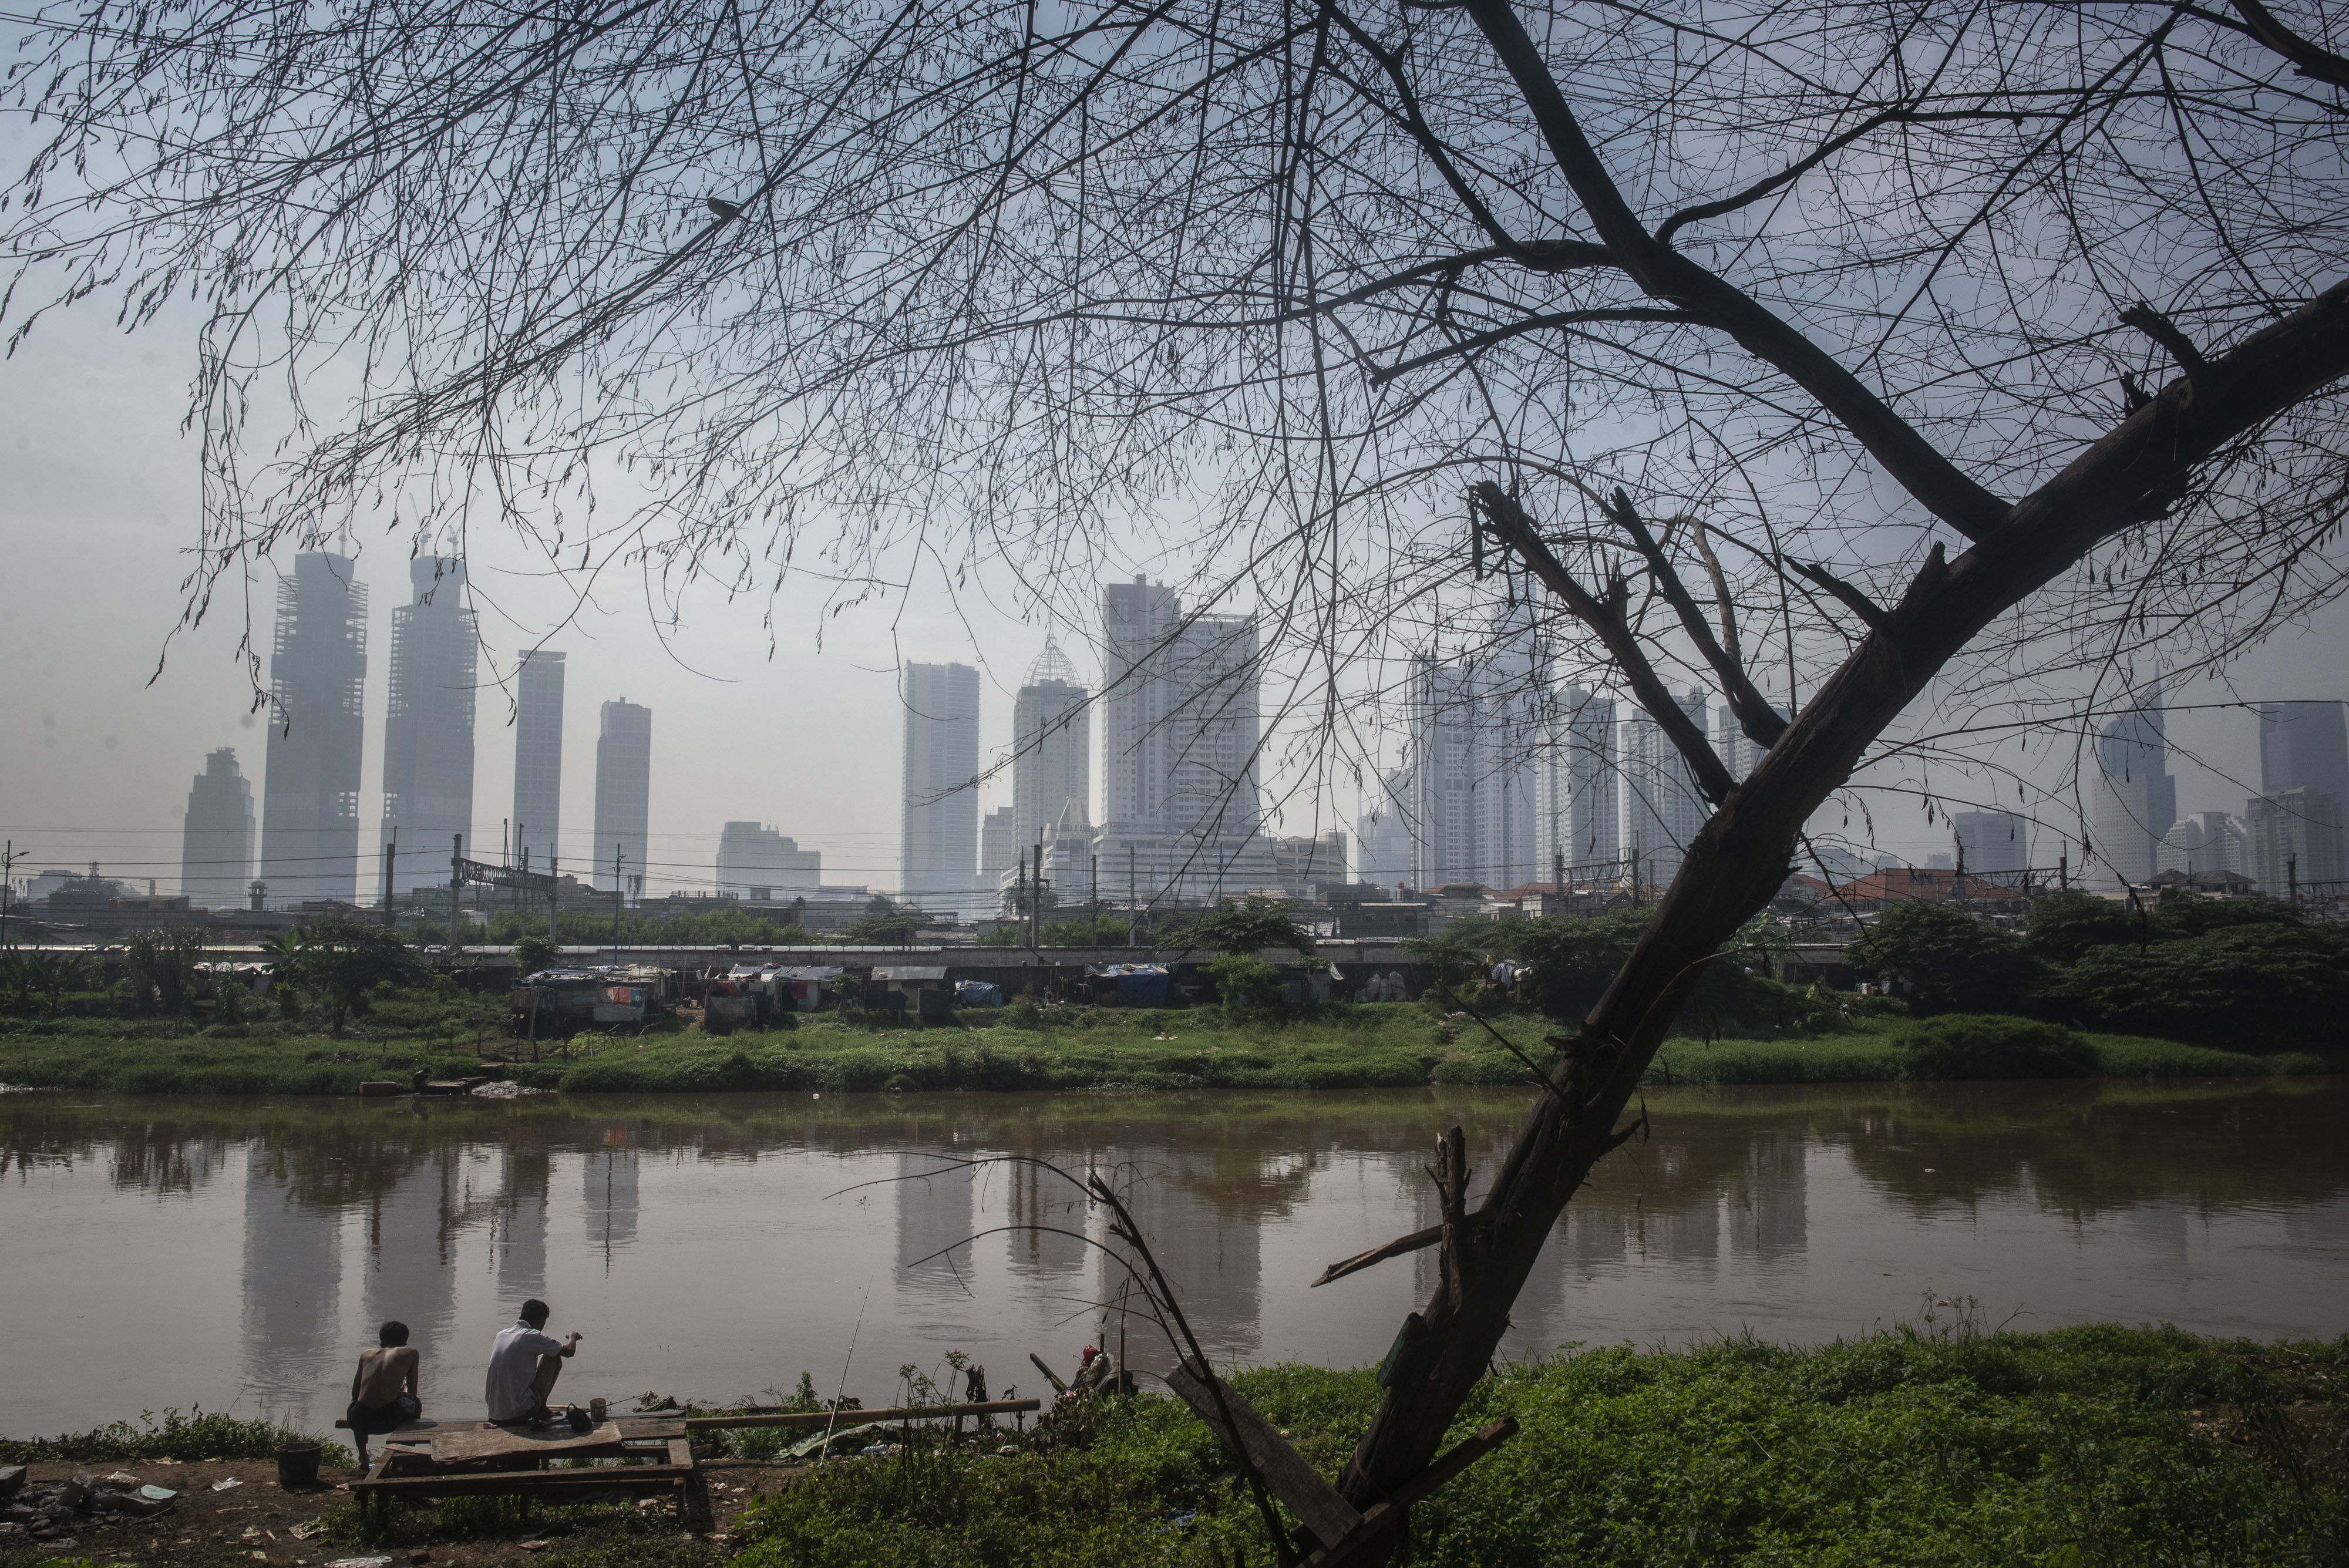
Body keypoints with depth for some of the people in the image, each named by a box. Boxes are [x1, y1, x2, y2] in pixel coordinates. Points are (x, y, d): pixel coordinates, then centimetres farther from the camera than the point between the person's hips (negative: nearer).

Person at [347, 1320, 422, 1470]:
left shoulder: (366, 1354, 21)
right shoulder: (410, 1353, 15)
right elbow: (413, 1392, 18)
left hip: (360, 1422, 3)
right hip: (389, 1421, -3)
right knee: (416, 1404, 33)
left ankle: (363, 1459, 41)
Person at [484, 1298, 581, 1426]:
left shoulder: (501, 1335, 11)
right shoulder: (532, 1336, -11)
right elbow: (569, 1351, -1)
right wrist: (572, 1338, 22)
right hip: (521, 1410, -7)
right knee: (555, 1358, 8)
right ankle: (541, 1410, 13)